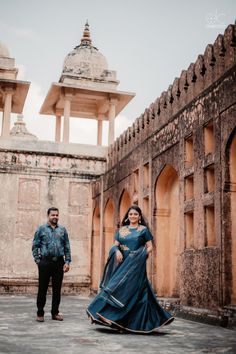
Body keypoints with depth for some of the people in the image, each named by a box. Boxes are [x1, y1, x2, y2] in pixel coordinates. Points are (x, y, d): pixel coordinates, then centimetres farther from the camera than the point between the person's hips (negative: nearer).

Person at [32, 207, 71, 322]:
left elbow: (67, 247, 10)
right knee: (42, 288, 1)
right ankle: (40, 313, 11)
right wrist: (37, 260, -4)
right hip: (45, 262, -2)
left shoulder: (62, 230, 11)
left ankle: (55, 312, 17)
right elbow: (35, 246, 3)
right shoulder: (41, 229, 4)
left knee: (57, 289, 7)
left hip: (59, 263, 2)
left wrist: (67, 261, 3)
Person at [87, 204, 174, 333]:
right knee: (119, 288, -1)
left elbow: (150, 247, 2)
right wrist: (117, 251, -11)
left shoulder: (144, 230, 3)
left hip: (136, 265, -4)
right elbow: (115, 245, 10)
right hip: (122, 264, 4)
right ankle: (121, 322, 5)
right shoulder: (122, 230, 14)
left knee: (131, 290, -10)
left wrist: (142, 256, -13)